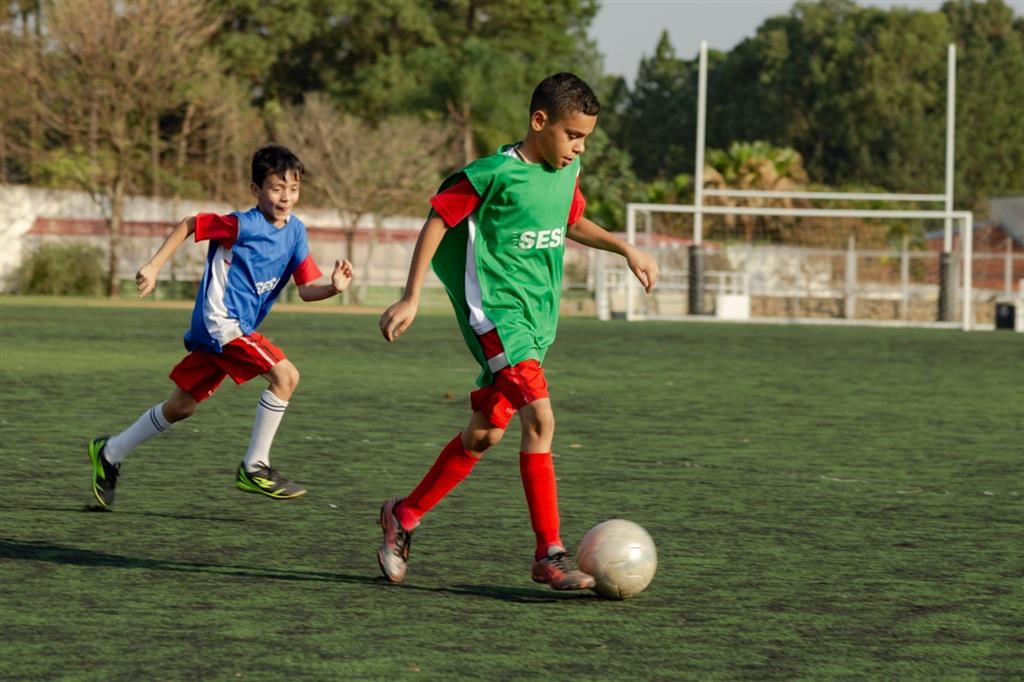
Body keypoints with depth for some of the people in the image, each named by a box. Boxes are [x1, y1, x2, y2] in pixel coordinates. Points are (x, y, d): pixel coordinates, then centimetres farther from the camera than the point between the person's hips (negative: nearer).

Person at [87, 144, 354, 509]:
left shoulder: (295, 232, 5)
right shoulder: (244, 225, -15)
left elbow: (306, 288, 1)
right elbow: (189, 225, -6)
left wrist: (334, 287, -19)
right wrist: (153, 266, -7)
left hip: (235, 328, 8)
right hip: (220, 320, -8)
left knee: (181, 406, 16)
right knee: (285, 374, -20)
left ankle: (110, 453, 30)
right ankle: (254, 468, -13)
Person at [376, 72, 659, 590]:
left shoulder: (566, 174, 9)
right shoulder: (495, 175, -14)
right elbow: (437, 221, -9)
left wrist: (626, 249, 21)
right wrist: (410, 299, -12)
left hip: (536, 318, 8)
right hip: (495, 311, -8)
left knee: (484, 434, 11)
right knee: (539, 417, -21)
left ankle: (405, 515, 29)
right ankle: (549, 553, -19)